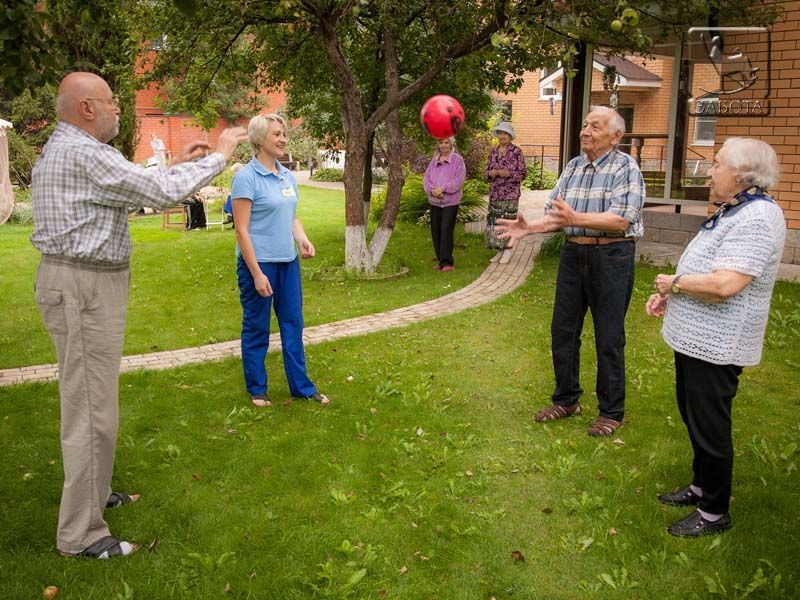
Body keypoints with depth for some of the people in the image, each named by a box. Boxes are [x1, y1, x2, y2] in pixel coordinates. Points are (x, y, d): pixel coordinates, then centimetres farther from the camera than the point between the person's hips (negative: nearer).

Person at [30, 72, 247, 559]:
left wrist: (177, 165, 19)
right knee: (91, 407, -5)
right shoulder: (84, 154, -17)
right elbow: (161, 193, -20)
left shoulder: (63, 150, 17)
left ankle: (95, 493, 35)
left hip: (86, 284, 11)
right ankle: (81, 533, 5)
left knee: (93, 400, 20)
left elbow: (135, 190, 22)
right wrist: (219, 156, -9)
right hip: (83, 287, -11)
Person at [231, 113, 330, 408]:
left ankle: (301, 385, 24)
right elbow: (241, 230, -14)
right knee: (257, 328, 8)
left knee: (293, 323, 12)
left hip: (288, 261, 7)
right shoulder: (247, 177, -13)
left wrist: (303, 240, -2)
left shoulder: (287, 176, 8)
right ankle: (256, 389, 23)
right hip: (259, 262, -6)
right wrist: (257, 273, -17)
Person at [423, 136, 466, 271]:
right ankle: (440, 260, 17)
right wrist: (432, 190, -12)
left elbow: (459, 180, -11)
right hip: (434, 201, 5)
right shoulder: (434, 160, 13)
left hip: (450, 201, -5)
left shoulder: (458, 160, -1)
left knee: (446, 230, -12)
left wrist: (442, 189, -18)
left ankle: (446, 262, -8)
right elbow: (426, 178, 7)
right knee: (435, 231, 6)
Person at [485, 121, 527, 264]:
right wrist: (490, 173, -6)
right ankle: (500, 250, 15)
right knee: (494, 220, 4)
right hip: (494, 193, 5)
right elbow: (487, 170, 17)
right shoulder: (493, 151, 11)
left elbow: (523, 173, -4)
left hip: (510, 193, -5)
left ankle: (508, 250, 6)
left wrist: (508, 173, -18)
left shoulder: (516, 152, -3)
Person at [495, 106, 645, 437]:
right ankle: (566, 400, 29)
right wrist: (529, 227, -12)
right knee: (563, 329, 11)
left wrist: (576, 218, -31)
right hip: (573, 252, 6)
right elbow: (556, 215, 7)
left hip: (611, 255, -6)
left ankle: (612, 412, 18)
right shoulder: (573, 166, 10)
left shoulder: (625, 167, -9)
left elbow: (621, 220, -21)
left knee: (609, 338, 3)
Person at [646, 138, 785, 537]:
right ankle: (701, 486, 39)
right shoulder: (733, 211, 12)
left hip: (716, 346, -11)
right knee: (692, 415, 22)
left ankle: (714, 512, 19)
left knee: (709, 427, 2)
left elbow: (724, 284, -32)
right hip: (695, 337, 11)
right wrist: (668, 294, 10)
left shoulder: (757, 218, -22)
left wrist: (675, 283, -16)